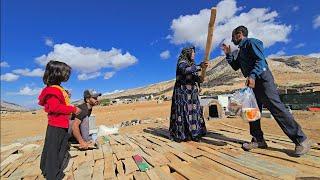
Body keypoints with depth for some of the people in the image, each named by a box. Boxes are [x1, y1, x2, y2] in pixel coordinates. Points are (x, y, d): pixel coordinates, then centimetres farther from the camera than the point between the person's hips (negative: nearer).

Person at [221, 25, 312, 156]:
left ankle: (301, 140, 0)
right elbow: (236, 67, 24)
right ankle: (258, 140, 13)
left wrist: (252, 75, -31)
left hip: (262, 79, -9)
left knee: (277, 108, -12)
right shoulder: (241, 50, 24)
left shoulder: (251, 42, -3)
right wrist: (228, 54, 16)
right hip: (252, 82, 10)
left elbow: (260, 60, -16)